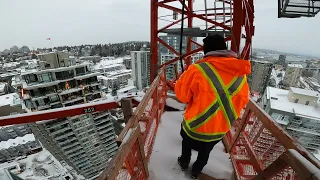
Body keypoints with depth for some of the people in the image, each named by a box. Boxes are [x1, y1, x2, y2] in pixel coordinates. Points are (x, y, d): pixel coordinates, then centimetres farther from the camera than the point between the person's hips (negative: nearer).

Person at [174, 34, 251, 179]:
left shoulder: (198, 70, -26)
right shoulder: (241, 74, -10)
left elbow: (181, 94, -15)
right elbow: (243, 101, 2)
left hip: (195, 125, -3)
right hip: (221, 128, 4)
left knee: (187, 141, 30)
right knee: (206, 151, 30)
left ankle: (184, 163, 54)